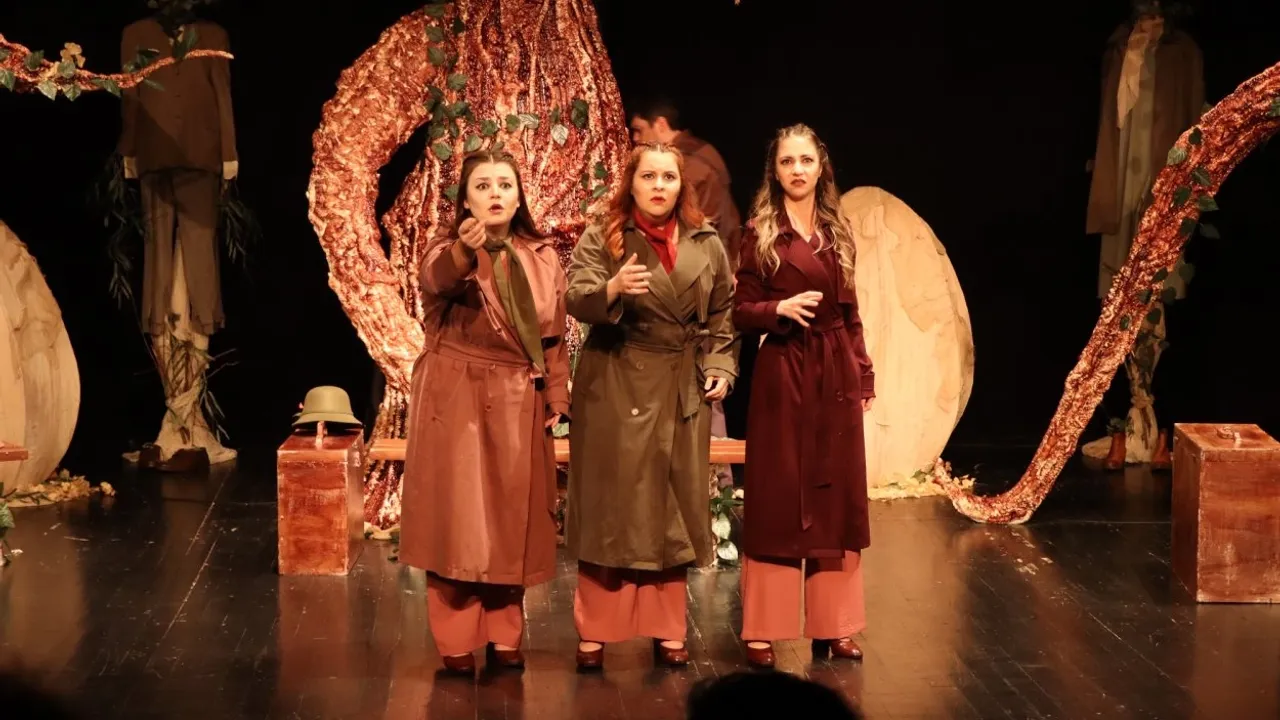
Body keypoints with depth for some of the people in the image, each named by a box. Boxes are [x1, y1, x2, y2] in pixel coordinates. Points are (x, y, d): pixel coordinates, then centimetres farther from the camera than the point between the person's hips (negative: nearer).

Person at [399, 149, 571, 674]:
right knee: (457, 518, -3)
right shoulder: (448, 251, -7)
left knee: (512, 521, 8)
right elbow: (435, 280, -32)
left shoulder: (542, 258, 5)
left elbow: (553, 337, 11)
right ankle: (456, 641, 6)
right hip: (456, 400, -3)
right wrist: (464, 252, -53)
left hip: (517, 403, 4)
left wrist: (556, 398, 6)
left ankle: (504, 635, 19)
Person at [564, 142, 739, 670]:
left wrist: (720, 369, 2)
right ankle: (595, 631, 5)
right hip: (616, 387, -3)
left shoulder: (707, 245, 8)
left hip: (683, 390, 3)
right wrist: (612, 288, -33)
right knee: (611, 505, -2)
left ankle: (667, 630, 16)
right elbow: (576, 300, -14)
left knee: (673, 507, 7)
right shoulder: (602, 239, -1)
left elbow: (721, 317, 14)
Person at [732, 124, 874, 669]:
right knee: (777, 498, -1)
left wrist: (864, 376, 8)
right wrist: (780, 307, -21)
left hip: (836, 376, 4)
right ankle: (763, 630, 6)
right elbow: (741, 312, -3)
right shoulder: (760, 233, -2)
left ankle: (832, 624, 16)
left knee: (836, 496, 7)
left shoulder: (838, 231, 10)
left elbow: (850, 312, 12)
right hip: (783, 375, -4)